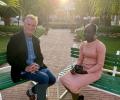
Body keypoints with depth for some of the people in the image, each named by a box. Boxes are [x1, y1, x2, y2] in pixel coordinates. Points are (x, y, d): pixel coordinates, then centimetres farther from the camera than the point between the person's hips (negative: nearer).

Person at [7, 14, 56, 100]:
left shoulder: (36, 40, 11)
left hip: (36, 66, 7)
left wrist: (37, 65, -13)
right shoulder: (15, 39, -8)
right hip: (22, 69, -6)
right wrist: (26, 67, -24)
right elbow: (10, 59, -12)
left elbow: (40, 56, 11)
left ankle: (31, 91, 14)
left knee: (52, 79, -6)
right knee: (44, 78, -25)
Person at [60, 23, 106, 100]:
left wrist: (86, 72, -20)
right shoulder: (83, 44, 5)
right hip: (83, 69, 7)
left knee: (73, 85, -25)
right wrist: (76, 67, -9)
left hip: (94, 72, -6)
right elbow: (80, 59, 11)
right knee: (63, 79, -11)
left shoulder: (100, 46, -16)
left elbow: (100, 65, -16)